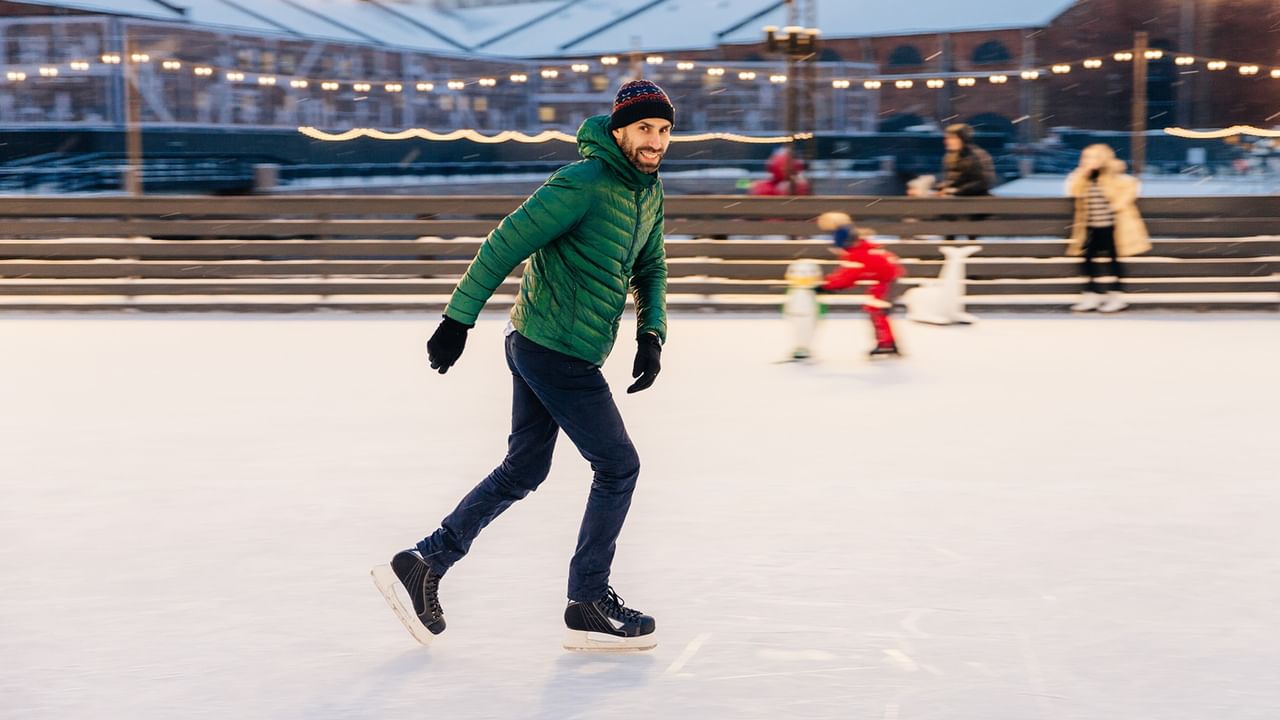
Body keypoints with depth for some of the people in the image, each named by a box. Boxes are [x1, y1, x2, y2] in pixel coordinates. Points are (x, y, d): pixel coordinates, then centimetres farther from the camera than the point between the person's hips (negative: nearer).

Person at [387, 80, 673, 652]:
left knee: (522, 472, 16)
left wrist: (652, 334, 4)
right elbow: (505, 244, -19)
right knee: (619, 466, 0)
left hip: (537, 347, 9)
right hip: (557, 352, -9)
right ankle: (588, 605, 10)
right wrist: (458, 319, -18)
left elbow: (650, 267, 19)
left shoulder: (650, 190, 9)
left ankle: (426, 561, 21)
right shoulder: (583, 182, -20)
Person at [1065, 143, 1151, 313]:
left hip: (1112, 227, -6)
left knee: (1115, 259, 1)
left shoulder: (1114, 176, -10)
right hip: (1092, 228, 6)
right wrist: (1083, 171, -15)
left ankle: (1117, 297, 5)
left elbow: (1131, 185, -18)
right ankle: (1092, 295, 13)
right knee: (1090, 259, 6)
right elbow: (1074, 191, -10)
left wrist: (1119, 204, -21)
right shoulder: (1083, 178, 7)